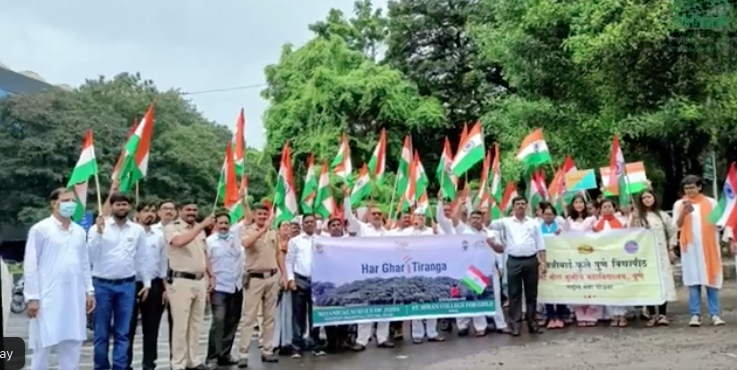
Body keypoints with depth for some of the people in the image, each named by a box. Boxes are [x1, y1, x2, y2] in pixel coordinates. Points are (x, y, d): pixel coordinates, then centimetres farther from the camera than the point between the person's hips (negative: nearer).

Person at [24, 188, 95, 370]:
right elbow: (30, 265, -6)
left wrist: (89, 291, 11)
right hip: (48, 299, -5)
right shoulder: (40, 229, -4)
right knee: (43, 347, 2)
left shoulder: (80, 232, 11)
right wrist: (32, 297, -10)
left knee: (72, 346, 9)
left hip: (74, 298, 5)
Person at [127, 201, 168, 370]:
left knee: (151, 328, 10)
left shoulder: (159, 236, 7)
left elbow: (163, 262, 10)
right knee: (129, 328, 5)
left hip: (154, 285, 3)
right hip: (132, 284, -3)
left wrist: (165, 287, 7)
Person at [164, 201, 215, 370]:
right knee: (180, 324, -3)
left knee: (196, 323, 12)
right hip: (181, 281, -7)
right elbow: (179, 241, -30)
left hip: (200, 281, 7)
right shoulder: (172, 227, -8)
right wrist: (201, 226, -25)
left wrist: (210, 276, 17)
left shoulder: (200, 229, 14)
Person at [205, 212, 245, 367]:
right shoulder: (209, 241, -4)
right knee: (219, 321, -15)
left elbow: (243, 258, 14)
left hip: (236, 286, 6)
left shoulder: (235, 239, 10)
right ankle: (213, 357, -9)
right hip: (219, 287, -5)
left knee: (232, 322, 9)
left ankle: (225, 354, 19)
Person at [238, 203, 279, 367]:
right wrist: (264, 228, -33)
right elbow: (246, 243, -29)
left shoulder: (273, 233, 10)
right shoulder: (247, 231, -5)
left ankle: (267, 351, 17)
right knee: (249, 317, -4)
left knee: (270, 316, 9)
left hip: (272, 277, 5)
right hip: (255, 278, -5)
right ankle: (243, 354, -1)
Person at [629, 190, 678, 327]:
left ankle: (662, 315, 0)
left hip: (661, 254, 1)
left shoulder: (662, 215, 11)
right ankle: (652, 315, 2)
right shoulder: (637, 216, 6)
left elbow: (673, 231, 16)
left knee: (663, 281, -5)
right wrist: (633, 220, -17)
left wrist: (671, 249, 11)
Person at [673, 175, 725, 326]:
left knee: (711, 279, 0)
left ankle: (714, 314, 3)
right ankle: (695, 315, 0)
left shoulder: (710, 202, 7)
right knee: (693, 280, -2)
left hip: (708, 245, 0)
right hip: (690, 246, 0)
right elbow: (677, 225, 2)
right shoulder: (679, 204, 8)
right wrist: (684, 213, -14)